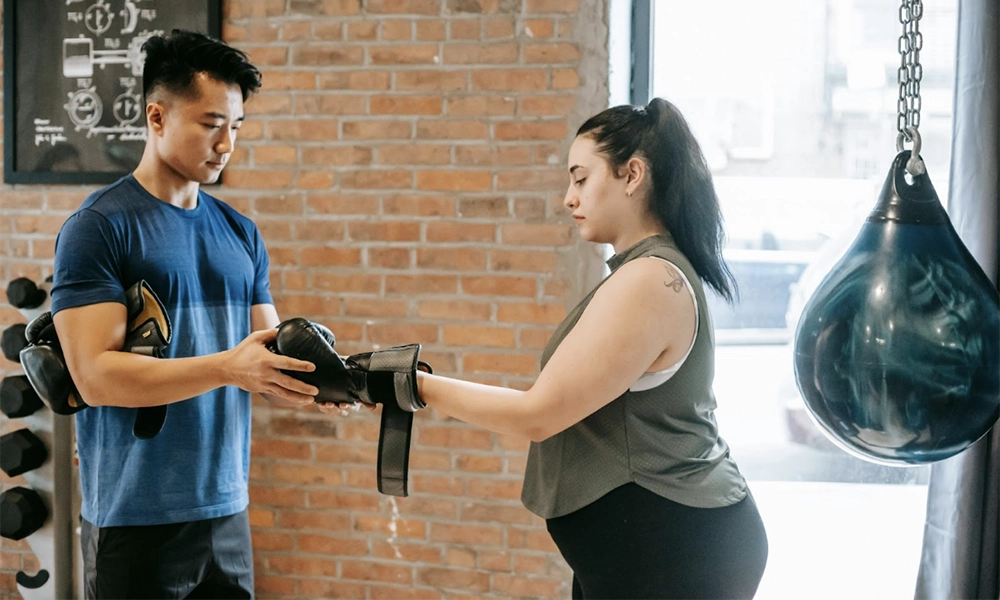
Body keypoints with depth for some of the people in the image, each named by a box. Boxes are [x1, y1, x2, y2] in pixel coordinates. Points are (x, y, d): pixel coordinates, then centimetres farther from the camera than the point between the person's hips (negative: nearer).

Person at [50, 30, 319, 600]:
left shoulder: (241, 233, 9)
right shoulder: (98, 227, -9)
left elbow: (267, 361, 10)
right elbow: (96, 375, -18)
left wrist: (314, 381, -11)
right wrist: (228, 367, -27)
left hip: (226, 510, 6)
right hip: (136, 524, -5)